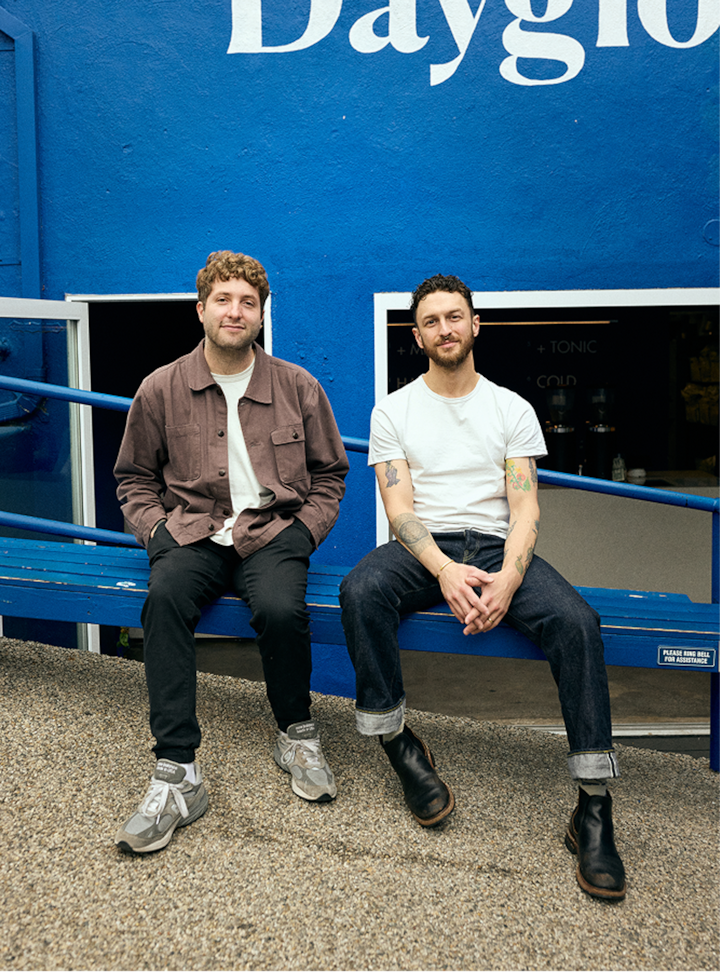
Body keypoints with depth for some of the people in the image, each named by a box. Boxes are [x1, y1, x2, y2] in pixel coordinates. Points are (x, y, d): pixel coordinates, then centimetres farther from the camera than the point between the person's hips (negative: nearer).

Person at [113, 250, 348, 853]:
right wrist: (159, 531, -2)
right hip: (192, 532, 1)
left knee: (281, 608, -33)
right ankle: (177, 776, -28)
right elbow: (134, 479, 16)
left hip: (273, 531, 0)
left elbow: (330, 474, 15)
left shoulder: (299, 387, 7)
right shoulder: (161, 390, 6)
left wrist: (302, 534, 0)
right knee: (165, 598, -33)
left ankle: (297, 734, -3)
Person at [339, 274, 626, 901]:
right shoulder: (394, 410, 10)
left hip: (496, 547, 1)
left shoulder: (512, 409, 12)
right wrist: (444, 569, -21)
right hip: (422, 547, 0)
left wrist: (509, 577, -19)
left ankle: (595, 807, -21)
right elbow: (399, 507, -1)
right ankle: (400, 745, -15)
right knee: (360, 592, -34)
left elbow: (525, 507, 2)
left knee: (575, 620, -28)